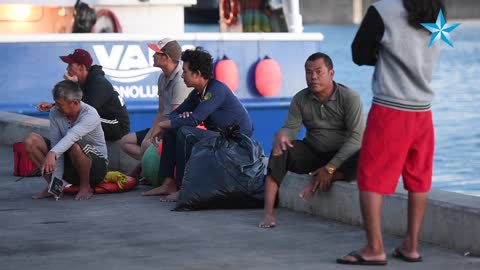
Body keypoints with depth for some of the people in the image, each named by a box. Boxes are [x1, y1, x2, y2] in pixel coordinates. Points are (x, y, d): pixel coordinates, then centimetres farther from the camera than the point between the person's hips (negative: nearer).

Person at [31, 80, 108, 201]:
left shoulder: (90, 115, -24)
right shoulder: (55, 113, -8)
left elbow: (72, 136, -43)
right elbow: (56, 144, -14)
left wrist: (52, 153, -60)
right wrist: (56, 181, -21)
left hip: (97, 167, -5)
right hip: (70, 167, 5)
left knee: (75, 146, -39)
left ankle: (86, 186, -14)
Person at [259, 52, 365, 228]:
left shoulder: (349, 98, -12)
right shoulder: (300, 99, 1)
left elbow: (356, 137, -19)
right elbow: (291, 128, -4)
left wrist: (330, 168, -26)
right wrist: (281, 134, -32)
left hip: (342, 156, -3)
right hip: (312, 154, 3)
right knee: (280, 149, -25)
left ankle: (317, 182, -22)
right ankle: (268, 212, -34)